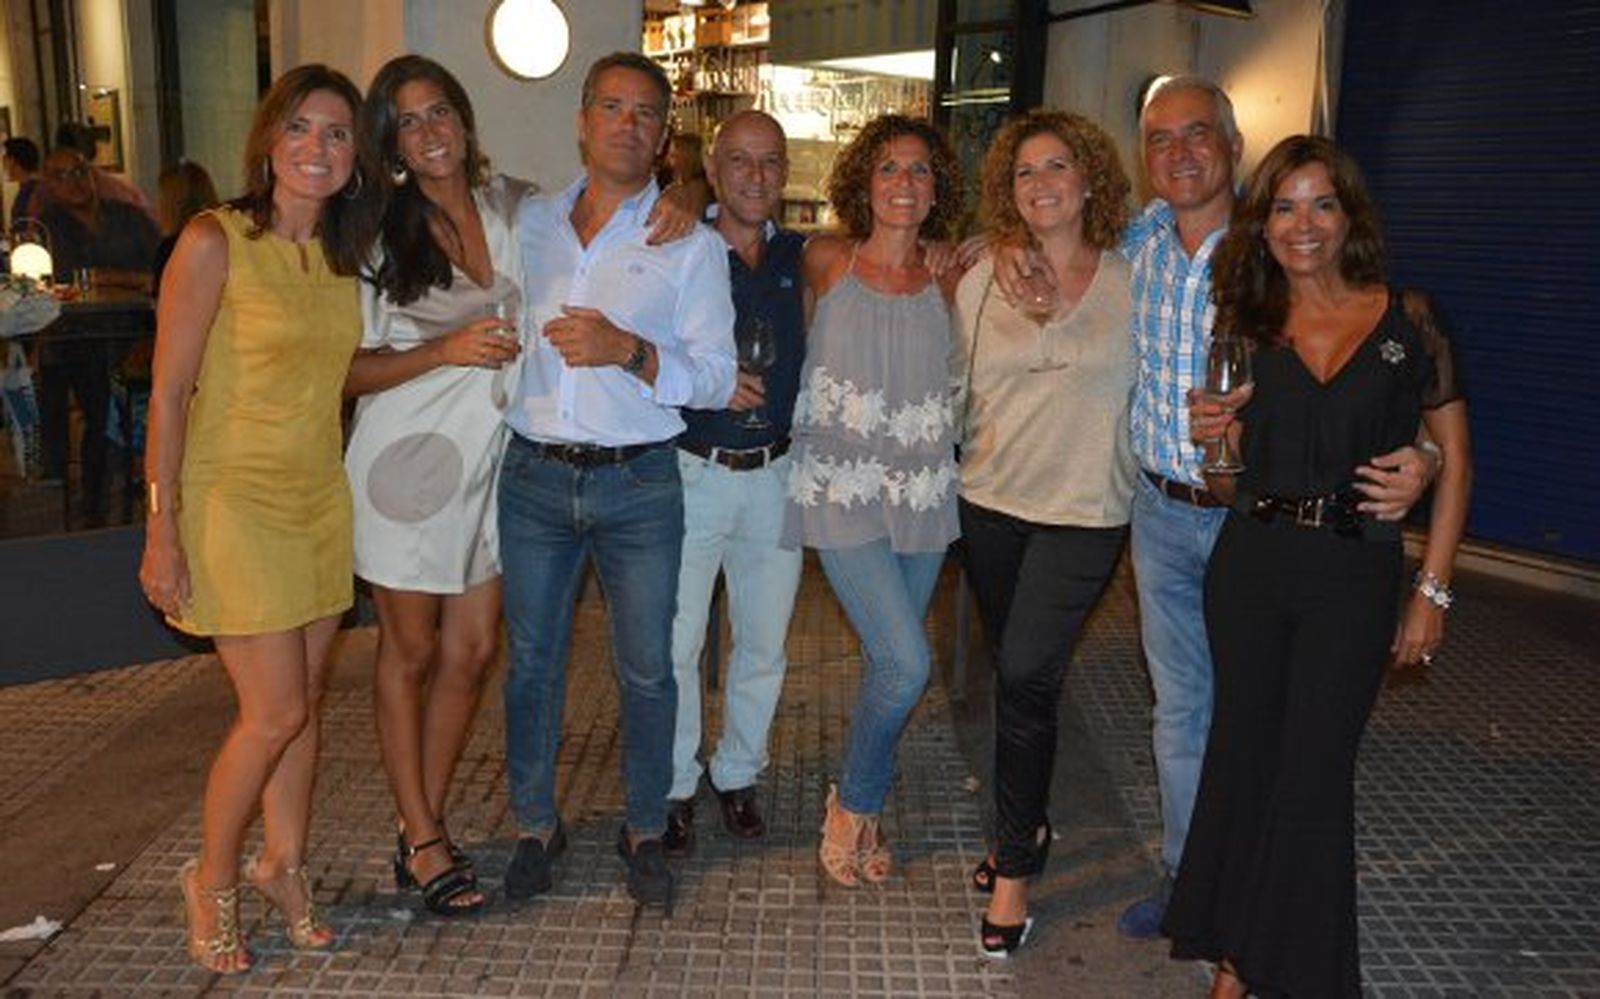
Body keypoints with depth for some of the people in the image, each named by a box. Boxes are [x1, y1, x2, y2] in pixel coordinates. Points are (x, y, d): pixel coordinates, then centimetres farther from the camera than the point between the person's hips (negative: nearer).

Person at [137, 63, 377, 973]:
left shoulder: (345, 254, 7)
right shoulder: (214, 243, -12)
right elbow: (169, 395, -12)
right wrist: (162, 533, -13)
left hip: (320, 497, 6)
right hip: (233, 498, -6)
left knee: (305, 701, 12)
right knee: (275, 712, -4)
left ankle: (286, 865, 32)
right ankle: (214, 881, 21)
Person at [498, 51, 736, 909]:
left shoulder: (692, 242, 0)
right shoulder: (530, 224, 9)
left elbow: (715, 380, -6)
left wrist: (629, 351, -19)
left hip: (638, 484, -2)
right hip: (533, 477, 3)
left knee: (647, 669, 7)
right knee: (532, 661, 11)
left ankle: (645, 830, 26)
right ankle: (536, 824, 29)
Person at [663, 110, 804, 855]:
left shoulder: (802, 258, 7)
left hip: (776, 474, 4)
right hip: (692, 471, -3)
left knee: (764, 643, 12)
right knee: (675, 641, 1)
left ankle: (738, 775, 32)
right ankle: (675, 787, 20)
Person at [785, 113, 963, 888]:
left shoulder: (947, 284, 5)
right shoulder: (826, 263, -1)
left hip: (922, 494, 4)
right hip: (844, 489, -3)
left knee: (886, 662, 11)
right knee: (905, 662, -14)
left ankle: (861, 806, 32)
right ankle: (854, 805, 12)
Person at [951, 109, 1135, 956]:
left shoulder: (1132, 282, -2)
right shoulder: (982, 280, 4)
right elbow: (954, 384, 9)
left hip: (1082, 513, -3)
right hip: (989, 502, 3)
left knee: (1026, 677, -11)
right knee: (1014, 674, 14)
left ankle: (1014, 869, 5)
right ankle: (1028, 823, 35)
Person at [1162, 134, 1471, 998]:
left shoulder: (1406, 317, -1)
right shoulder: (1243, 326, 6)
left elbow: (1453, 459, 0)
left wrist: (1432, 592, -4)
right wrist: (1213, 446, -8)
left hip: (1355, 574, -2)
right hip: (1249, 566, 2)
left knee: (1314, 772, 2)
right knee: (1242, 756, 8)